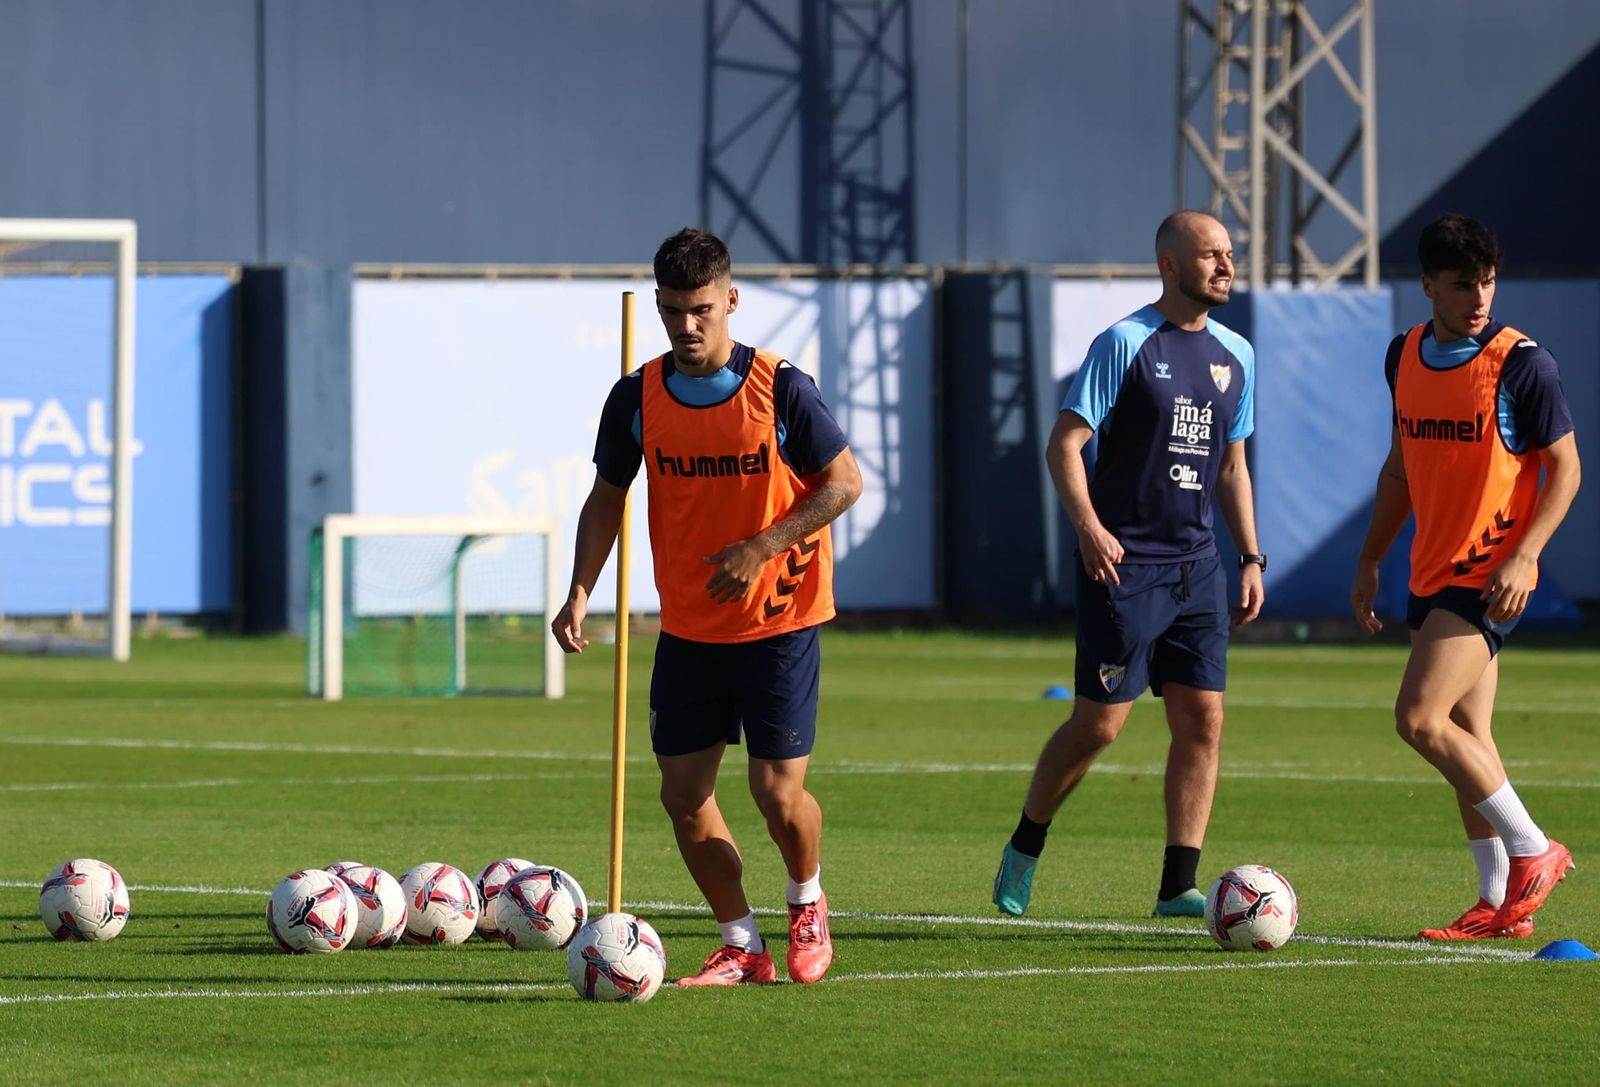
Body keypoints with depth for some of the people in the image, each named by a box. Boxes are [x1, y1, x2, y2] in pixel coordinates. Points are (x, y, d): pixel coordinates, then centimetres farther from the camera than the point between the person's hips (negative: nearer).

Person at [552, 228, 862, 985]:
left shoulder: (780, 389, -12)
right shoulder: (637, 397, -2)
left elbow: (844, 482, -6)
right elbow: (607, 497, 8)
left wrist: (762, 548, -18)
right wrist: (580, 592, -5)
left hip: (778, 620, -4)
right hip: (688, 629, 4)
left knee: (778, 790, -7)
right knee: (683, 793, 1)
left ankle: (807, 903, 24)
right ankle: (741, 946, 15)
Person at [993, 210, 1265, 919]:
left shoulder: (1235, 355, 12)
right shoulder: (1124, 344, -8)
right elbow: (1063, 443, -11)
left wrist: (1251, 557, 14)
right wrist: (1088, 526, -24)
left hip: (1196, 567, 6)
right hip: (1123, 564, -6)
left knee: (1202, 720, -2)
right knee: (1099, 724, -5)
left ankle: (1178, 886, 2)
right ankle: (1024, 848, 16)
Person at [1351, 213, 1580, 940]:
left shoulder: (1522, 364, -11)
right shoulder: (1405, 358, 8)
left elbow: (1565, 469, -8)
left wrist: (1522, 558, -18)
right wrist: (1370, 561, 18)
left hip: (1490, 575, -7)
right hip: (1433, 573, 7)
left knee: (1420, 719, -17)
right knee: (1465, 737, 8)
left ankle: (1532, 852, -6)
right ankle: (1502, 902, 13)